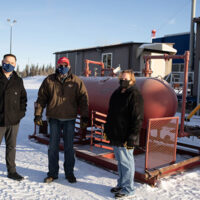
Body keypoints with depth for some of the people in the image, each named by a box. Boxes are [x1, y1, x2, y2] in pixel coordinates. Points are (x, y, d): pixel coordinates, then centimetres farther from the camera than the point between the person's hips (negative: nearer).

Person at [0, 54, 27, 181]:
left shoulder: (18, 81, 9)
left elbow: (23, 98, 15)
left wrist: (21, 112, 3)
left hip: (13, 120, 3)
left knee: (11, 147, 13)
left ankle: (12, 171, 24)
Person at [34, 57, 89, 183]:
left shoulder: (77, 82, 1)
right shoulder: (49, 81, 3)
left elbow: (83, 100, 1)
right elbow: (41, 98, 6)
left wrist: (84, 117, -3)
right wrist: (38, 114, 1)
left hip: (69, 119, 0)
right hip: (54, 118, 1)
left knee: (69, 147, 8)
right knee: (53, 147, 6)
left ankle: (69, 173, 22)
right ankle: (53, 173, 19)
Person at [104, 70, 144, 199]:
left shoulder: (135, 95, -13)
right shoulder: (116, 94, 13)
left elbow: (137, 119, -18)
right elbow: (110, 114, 22)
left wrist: (132, 138, -20)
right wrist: (107, 129, 18)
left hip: (125, 138, -8)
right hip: (115, 136, 8)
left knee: (126, 162, 2)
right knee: (120, 161, 18)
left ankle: (128, 189, 16)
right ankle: (121, 184, 33)